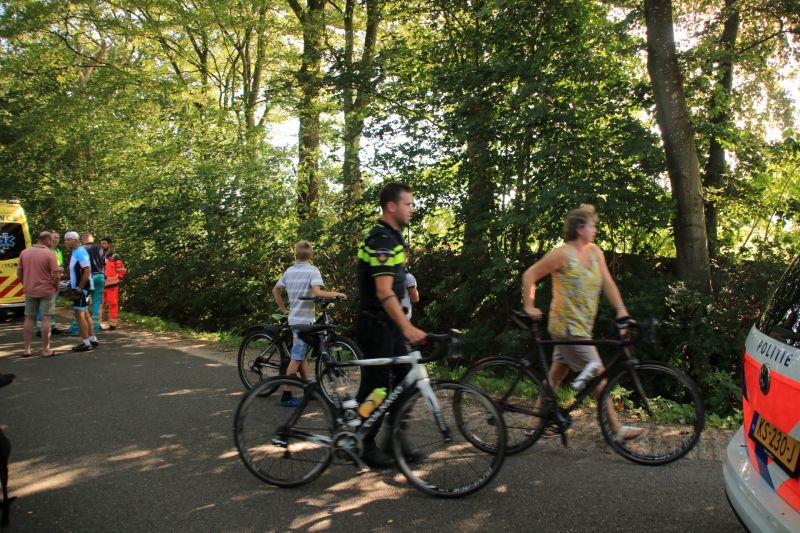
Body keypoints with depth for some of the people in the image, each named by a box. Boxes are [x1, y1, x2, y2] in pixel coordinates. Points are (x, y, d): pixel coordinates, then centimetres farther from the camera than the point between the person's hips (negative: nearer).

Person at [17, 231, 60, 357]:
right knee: (45, 319, 0)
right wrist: (56, 287, 2)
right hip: (46, 291, -4)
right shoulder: (49, 254, -11)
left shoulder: (24, 252, 4)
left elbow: (19, 272, 8)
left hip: (29, 291, 4)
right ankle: (45, 350, 3)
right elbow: (56, 275, -14)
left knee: (29, 319, 12)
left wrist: (26, 285, 19)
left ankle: (27, 349, 15)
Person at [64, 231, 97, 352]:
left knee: (79, 314, -8)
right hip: (79, 287, 10)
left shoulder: (80, 252, -16)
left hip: (82, 288, -10)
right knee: (85, 313, 15)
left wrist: (79, 288, -22)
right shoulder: (75, 252, 15)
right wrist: (71, 283, 18)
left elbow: (87, 270, -23)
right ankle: (92, 339, 23)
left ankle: (86, 343, -4)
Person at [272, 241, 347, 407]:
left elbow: (275, 290, 16)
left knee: (303, 355, 15)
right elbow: (317, 292, -27)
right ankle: (286, 396, -2)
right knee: (296, 358, -5)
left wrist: (284, 310, 23)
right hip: (304, 319, -7)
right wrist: (335, 294, -14)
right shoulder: (312, 270, -12)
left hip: (294, 318, 7)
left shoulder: (289, 271, 9)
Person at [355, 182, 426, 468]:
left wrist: (404, 325, 24)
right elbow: (384, 291, -29)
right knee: (376, 386, 0)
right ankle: (365, 446, 15)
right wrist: (407, 328, -36)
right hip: (376, 324, -10)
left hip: (391, 324, 10)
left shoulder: (393, 238, 14)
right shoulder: (381, 241, -19)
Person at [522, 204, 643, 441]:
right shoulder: (562, 254, -14)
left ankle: (535, 421, 23)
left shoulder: (594, 251, 8)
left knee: (557, 374, 13)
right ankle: (616, 428, 7)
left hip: (581, 325, 8)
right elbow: (529, 275, -10)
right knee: (598, 375, -4)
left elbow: (607, 282, 5)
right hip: (568, 326, -8)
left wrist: (621, 309, -6)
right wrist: (529, 307, -11)